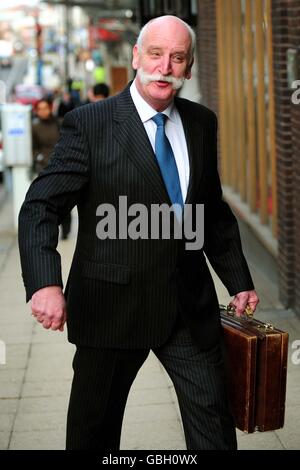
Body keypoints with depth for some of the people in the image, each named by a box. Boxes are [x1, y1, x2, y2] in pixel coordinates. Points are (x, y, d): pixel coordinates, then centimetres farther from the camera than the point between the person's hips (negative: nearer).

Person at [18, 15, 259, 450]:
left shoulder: (202, 123, 7)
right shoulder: (89, 124, -9)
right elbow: (41, 207, -15)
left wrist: (239, 280, 13)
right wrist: (45, 283, -31)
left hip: (192, 306, 4)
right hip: (112, 306, -3)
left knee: (214, 420, 8)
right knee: (94, 429, 12)